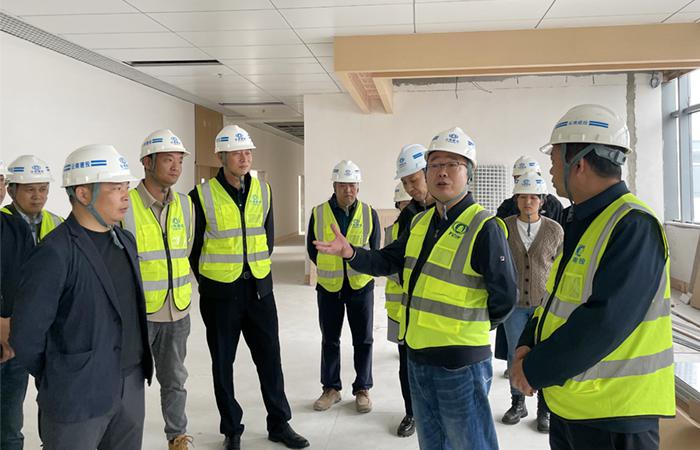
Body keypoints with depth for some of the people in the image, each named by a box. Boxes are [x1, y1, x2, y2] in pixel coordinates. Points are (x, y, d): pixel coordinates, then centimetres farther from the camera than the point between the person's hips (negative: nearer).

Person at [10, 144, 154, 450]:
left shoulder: (126, 241, 6)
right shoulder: (54, 254, -18)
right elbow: (26, 335, -14)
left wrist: (137, 372, 14)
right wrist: (57, 382, -1)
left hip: (132, 386, 7)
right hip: (78, 398, -7)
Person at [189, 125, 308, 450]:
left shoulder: (263, 191, 3)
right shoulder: (202, 196, -10)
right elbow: (193, 247, -3)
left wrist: (259, 271, 12)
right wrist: (208, 282, 3)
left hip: (259, 288, 3)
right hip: (219, 293, -3)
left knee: (270, 358, 9)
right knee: (223, 363, 9)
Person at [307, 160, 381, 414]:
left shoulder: (369, 214, -3)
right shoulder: (319, 213, -4)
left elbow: (375, 250, 7)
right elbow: (312, 249, 7)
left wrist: (358, 269, 5)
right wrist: (329, 270, 8)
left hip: (361, 286, 0)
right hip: (328, 288, 1)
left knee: (363, 340, 7)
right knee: (329, 340, 11)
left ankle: (362, 389, 21)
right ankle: (331, 388, 24)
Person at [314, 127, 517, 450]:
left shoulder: (484, 228, -16)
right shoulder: (420, 223, 9)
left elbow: (504, 298, -14)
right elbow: (386, 262, 12)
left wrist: (473, 327, -1)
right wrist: (350, 253, -5)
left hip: (460, 363, -7)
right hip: (418, 356, 8)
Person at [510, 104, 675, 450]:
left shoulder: (633, 226, -21)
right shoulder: (584, 223, 10)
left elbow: (605, 322, -28)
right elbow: (557, 297, 14)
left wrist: (535, 370, -20)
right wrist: (527, 346, -3)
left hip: (613, 413, -8)